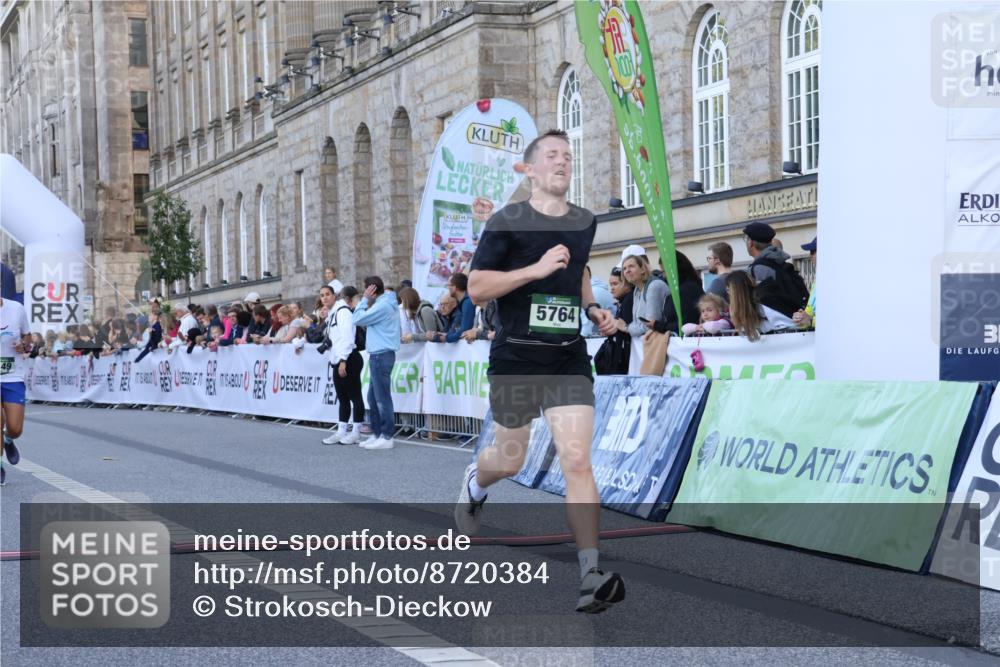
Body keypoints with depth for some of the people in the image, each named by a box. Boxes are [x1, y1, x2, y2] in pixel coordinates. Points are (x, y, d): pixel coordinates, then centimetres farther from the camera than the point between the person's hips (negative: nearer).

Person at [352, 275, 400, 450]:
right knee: (373, 397, 14)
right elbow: (365, 320, 18)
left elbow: (358, 319, -12)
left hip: (381, 355, -10)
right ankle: (377, 434, 19)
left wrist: (365, 299, -6)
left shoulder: (382, 305, -16)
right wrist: (367, 300, 11)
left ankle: (386, 437, -4)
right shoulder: (385, 303, 16)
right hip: (379, 355, 10)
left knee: (382, 397, -7)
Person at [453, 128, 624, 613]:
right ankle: (475, 481, 52)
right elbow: (475, 288, -12)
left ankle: (591, 575, -13)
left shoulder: (586, 224, 9)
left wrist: (593, 309, 10)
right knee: (510, 461, 14)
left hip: (569, 360, 3)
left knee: (577, 461, -11)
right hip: (514, 359, -2)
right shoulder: (508, 222, -6)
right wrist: (537, 268, -21)